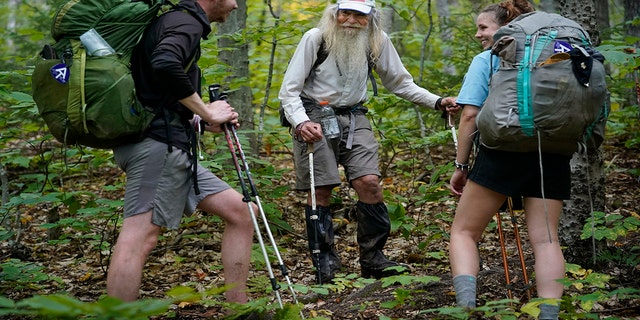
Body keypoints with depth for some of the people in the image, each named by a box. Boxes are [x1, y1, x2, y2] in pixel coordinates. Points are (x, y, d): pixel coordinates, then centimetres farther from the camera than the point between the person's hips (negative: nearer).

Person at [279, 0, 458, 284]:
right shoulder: (315, 39, -11)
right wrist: (300, 122, -29)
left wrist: (436, 102, -1)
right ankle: (324, 264, 9)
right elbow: (289, 90, -11)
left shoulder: (377, 41, -1)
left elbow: (399, 82, 11)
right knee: (320, 191, -5)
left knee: (369, 182, -11)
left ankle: (372, 260, 3)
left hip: (353, 117, 3)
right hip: (314, 117, -3)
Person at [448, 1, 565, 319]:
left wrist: (460, 166, 1)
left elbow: (470, 116, -3)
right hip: (553, 155, 4)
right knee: (545, 238, 2)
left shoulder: (486, 60, 4)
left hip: (504, 152, -4)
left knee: (463, 232, 4)